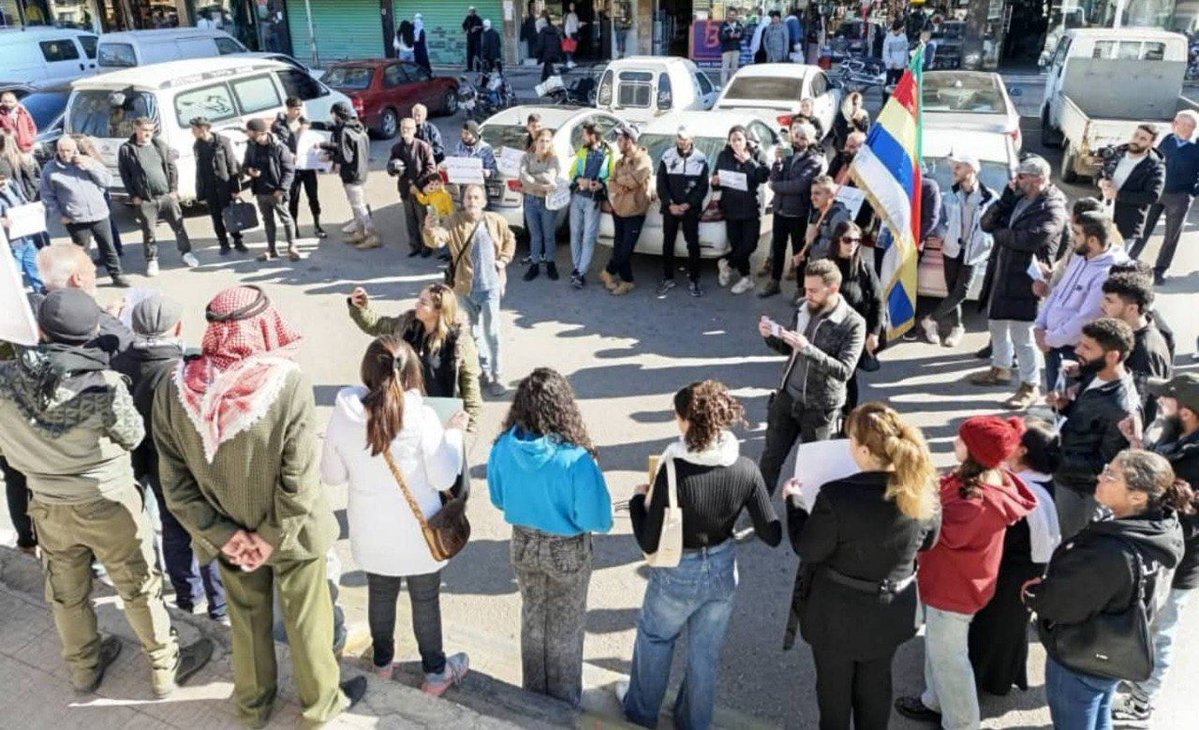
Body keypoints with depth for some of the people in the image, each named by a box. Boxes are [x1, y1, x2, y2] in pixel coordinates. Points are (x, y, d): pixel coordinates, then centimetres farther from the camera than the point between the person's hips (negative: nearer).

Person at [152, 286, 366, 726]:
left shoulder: (173, 389, -16)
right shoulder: (289, 383, -27)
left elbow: (174, 481, -11)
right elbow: (298, 480, -25)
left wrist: (222, 533, -8)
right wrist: (274, 536, -13)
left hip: (230, 533, 4)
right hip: (291, 530, -3)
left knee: (247, 619, 26)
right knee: (306, 620, 20)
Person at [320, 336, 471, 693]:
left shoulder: (343, 415, -15)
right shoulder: (422, 417, -24)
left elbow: (332, 475, -2)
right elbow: (443, 478, -16)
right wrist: (454, 433, -3)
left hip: (371, 531, 3)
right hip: (417, 530, -3)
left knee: (380, 594, 25)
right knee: (426, 600, 17)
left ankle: (382, 661, 46)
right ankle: (435, 672, 34)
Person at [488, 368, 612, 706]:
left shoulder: (503, 447, -19)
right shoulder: (576, 459, -32)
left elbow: (498, 500, -2)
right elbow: (598, 520, -24)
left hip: (523, 545, 4)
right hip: (567, 552, -4)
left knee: (532, 618, 27)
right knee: (565, 628, 20)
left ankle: (534, 691, 48)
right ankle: (563, 701, 41)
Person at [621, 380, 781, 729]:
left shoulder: (672, 471, -29)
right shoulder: (746, 470, -19)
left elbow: (649, 544, -22)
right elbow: (773, 536, -10)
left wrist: (638, 499, -5)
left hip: (678, 574, -3)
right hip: (723, 570, 3)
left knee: (653, 638, 26)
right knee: (706, 651, 24)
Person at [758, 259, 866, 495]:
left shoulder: (853, 324, -17)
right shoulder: (804, 308, -1)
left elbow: (844, 371, -24)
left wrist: (808, 349, -34)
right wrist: (770, 336, -10)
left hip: (819, 408, -5)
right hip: (787, 396, 5)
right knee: (770, 458, 13)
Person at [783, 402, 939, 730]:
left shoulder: (837, 496, -32)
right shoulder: (924, 490, -17)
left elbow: (806, 549, -17)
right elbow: (927, 542, 2)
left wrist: (795, 501, -3)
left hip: (839, 614, -4)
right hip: (891, 611, 4)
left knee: (834, 686, 22)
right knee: (876, 683, 28)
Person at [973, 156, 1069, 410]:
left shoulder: (1053, 209, -13)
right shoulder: (1016, 199, 10)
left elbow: (1031, 239, -27)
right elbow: (987, 223, 4)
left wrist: (999, 233, -12)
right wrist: (1008, 197, -7)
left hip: (1025, 279, -8)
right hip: (1001, 272, 8)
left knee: (1022, 335, -4)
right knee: (997, 323, 23)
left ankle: (1031, 387, 9)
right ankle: (1000, 369, 43)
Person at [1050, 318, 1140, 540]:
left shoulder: (1121, 409, -31)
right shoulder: (1094, 376, -5)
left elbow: (1106, 466, -24)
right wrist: (1064, 405, -8)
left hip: (1082, 492, -8)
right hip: (1065, 479, 8)